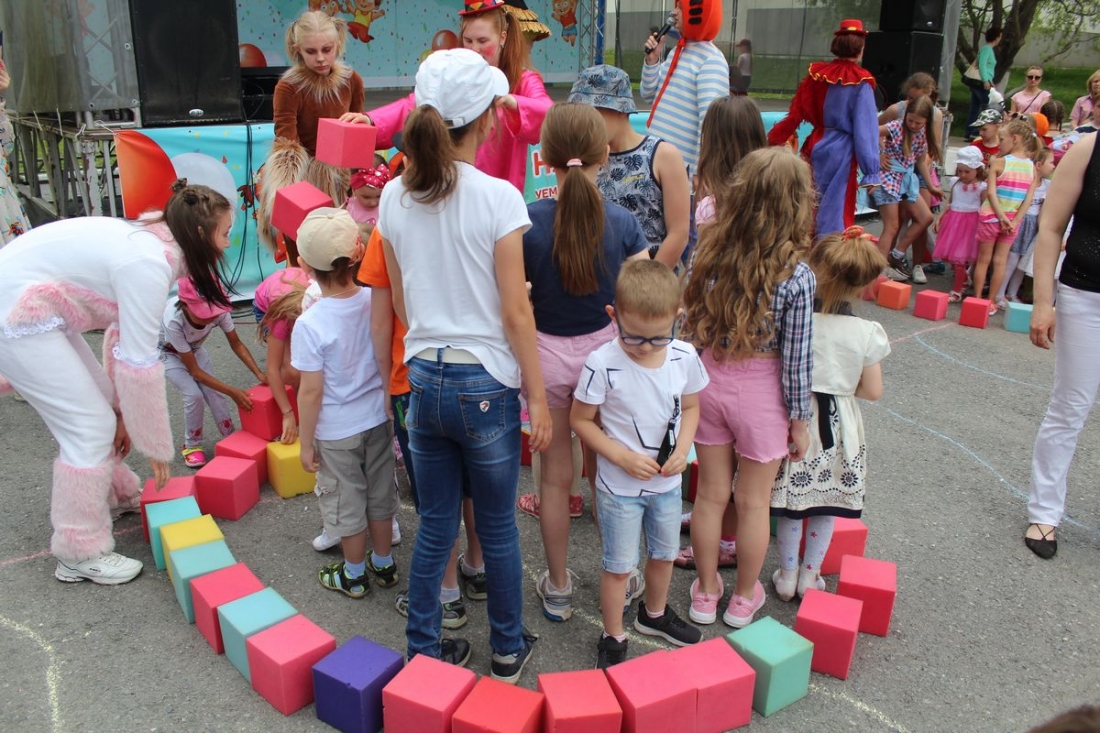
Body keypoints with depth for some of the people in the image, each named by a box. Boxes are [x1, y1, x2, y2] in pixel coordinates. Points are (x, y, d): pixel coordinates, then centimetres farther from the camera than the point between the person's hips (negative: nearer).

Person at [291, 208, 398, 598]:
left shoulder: (309, 325, -25)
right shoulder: (375, 302, -11)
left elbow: (311, 392, -19)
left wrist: (306, 443, -6)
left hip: (336, 432, -4)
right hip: (378, 419, 5)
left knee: (346, 503, 14)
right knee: (380, 493, 20)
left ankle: (354, 574, 32)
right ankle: (383, 563, 38)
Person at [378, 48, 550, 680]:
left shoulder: (395, 198, 1)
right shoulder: (497, 198, -14)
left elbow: (401, 303, 9)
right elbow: (516, 312, -13)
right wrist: (538, 398, -4)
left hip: (424, 379, 4)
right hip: (486, 385, -4)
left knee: (435, 526, 17)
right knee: (497, 528, 14)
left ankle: (425, 651, 30)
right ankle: (508, 650, 32)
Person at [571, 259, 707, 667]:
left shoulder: (685, 357, -12)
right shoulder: (603, 364, -24)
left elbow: (690, 407, 4)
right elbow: (581, 420, -13)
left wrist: (682, 449, -13)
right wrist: (622, 456, -22)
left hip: (668, 481, 5)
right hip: (620, 486, -4)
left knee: (664, 554, 24)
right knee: (619, 566, 10)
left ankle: (654, 614, 50)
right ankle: (613, 638, 32)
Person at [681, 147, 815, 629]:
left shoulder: (710, 252, -8)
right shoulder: (796, 275, -19)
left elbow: (690, 327, -1)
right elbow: (795, 359, -14)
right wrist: (799, 419, -1)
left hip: (709, 381, 3)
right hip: (762, 393, -3)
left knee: (711, 494, 17)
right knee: (753, 502, 15)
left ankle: (705, 593, 34)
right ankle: (744, 598, 34)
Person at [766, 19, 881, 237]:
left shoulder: (816, 74, 3)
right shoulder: (860, 83, -10)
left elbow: (795, 114, 6)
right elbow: (865, 129, -13)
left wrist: (773, 139, 17)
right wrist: (871, 172, -13)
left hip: (815, 148, 5)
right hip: (841, 153, -5)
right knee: (834, 212, 0)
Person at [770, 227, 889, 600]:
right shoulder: (867, 333, -12)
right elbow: (873, 391, -4)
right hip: (839, 425, 1)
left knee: (790, 505, 15)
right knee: (826, 508, 18)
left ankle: (787, 575, 28)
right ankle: (810, 575, 31)